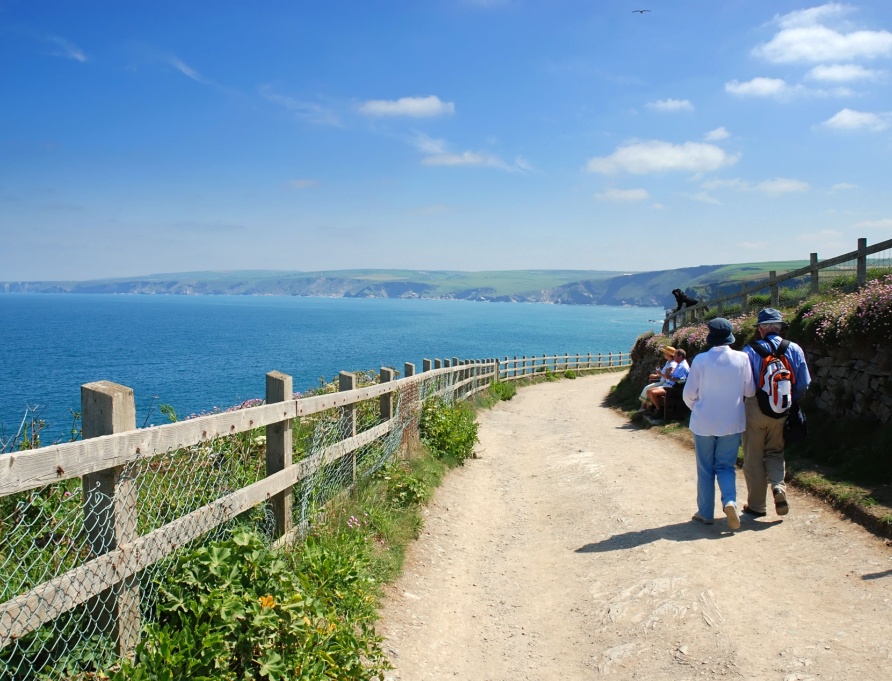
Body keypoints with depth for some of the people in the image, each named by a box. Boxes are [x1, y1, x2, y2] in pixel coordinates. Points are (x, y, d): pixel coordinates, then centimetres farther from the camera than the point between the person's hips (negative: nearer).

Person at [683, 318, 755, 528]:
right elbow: (750, 391, 1)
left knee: (705, 469, 11)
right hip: (732, 422, 1)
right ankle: (730, 501, -12)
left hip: (704, 422, -1)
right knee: (726, 466, 12)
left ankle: (705, 513, 16)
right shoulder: (742, 358, -7)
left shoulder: (701, 360, -12)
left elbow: (689, 393, -6)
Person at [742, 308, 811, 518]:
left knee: (753, 457, 9)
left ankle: (756, 505, 15)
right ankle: (778, 485, -6)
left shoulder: (750, 351, -13)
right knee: (775, 452, 20)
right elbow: (803, 384, 0)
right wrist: (789, 401, 16)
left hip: (756, 409, -3)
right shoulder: (795, 350, -4)